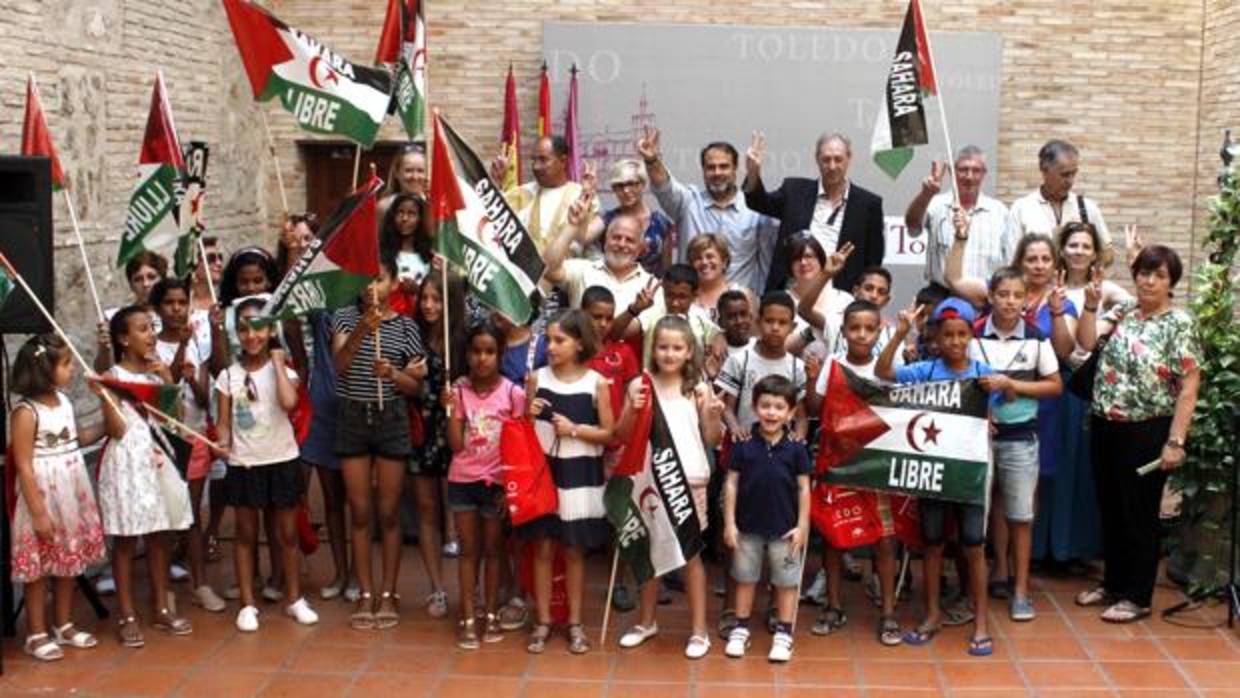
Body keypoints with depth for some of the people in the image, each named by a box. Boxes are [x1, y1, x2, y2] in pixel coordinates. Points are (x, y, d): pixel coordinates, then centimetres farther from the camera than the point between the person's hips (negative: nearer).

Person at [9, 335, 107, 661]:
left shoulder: (63, 401, 5)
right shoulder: (26, 412, -18)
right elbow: (24, 466, -19)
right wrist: (38, 512, -20)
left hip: (72, 497, 8)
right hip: (43, 498, -8)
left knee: (68, 563, 16)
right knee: (39, 567, 4)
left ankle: (63, 625, 30)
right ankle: (37, 634, 16)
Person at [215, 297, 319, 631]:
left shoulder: (282, 369, -5)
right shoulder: (228, 375, 0)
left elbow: (289, 402, -26)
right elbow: (224, 421, 2)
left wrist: (277, 362, -17)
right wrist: (224, 445, -18)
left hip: (282, 460, -1)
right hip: (243, 464, 1)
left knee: (287, 533, 9)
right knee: (246, 534, 9)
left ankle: (295, 599, 22)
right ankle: (248, 604, 18)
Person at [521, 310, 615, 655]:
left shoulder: (596, 383, -5)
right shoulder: (537, 378, 0)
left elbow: (609, 434, -3)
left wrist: (575, 429, -16)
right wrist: (529, 415, -13)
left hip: (579, 475, -1)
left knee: (574, 551, 8)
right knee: (543, 548, 5)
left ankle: (575, 623, 20)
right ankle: (543, 622, 17)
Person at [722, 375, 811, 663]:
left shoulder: (796, 449, -6)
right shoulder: (743, 446, -5)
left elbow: (803, 489, -2)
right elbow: (731, 484, -2)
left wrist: (802, 526, -5)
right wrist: (729, 523, -4)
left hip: (785, 528, -1)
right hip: (748, 526, 1)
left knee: (786, 581, 8)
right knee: (745, 578, 14)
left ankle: (784, 634, 20)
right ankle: (741, 629, 26)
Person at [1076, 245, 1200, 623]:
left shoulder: (1179, 324, -8)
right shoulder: (1121, 312, 7)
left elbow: (1189, 388, -11)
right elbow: (1087, 343, -5)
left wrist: (1175, 442, -16)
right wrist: (1090, 307, -18)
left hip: (1147, 433, -5)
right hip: (1105, 428, 5)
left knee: (1139, 515, 4)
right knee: (1110, 510, 15)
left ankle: (1138, 597, 16)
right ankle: (1113, 583, 31)